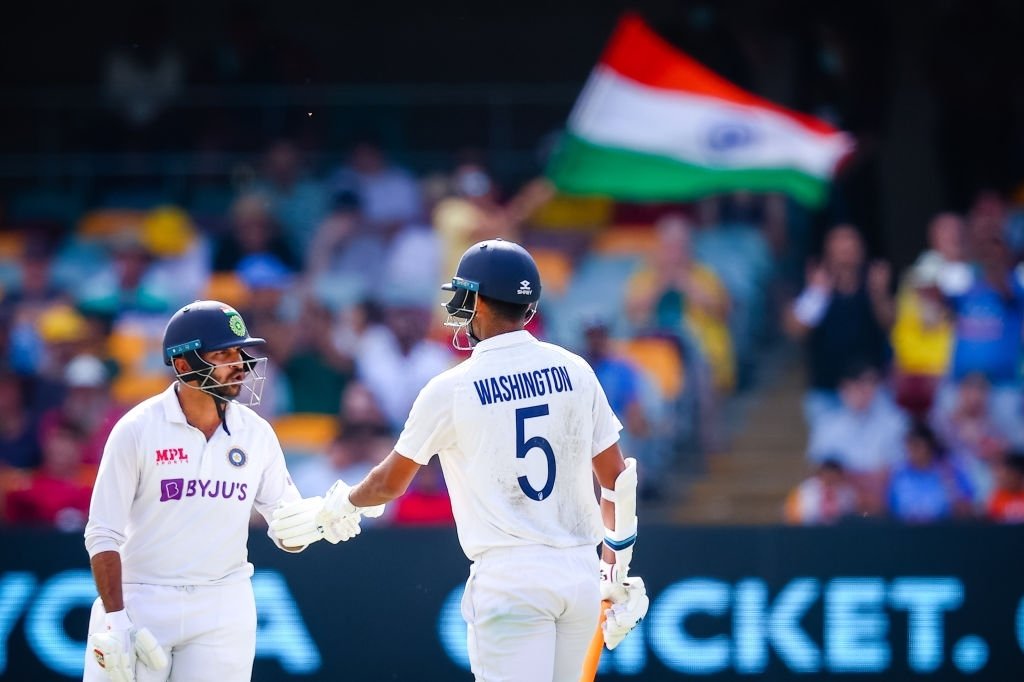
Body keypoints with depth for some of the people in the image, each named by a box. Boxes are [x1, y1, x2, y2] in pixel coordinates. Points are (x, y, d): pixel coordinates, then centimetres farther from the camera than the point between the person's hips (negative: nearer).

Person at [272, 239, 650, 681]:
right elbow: (617, 478, 8)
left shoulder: (451, 389, -4)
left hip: (510, 578, -5)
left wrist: (336, 507, 28)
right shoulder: (574, 371, 6)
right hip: (580, 573, 5)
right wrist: (616, 570, 17)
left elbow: (391, 483, 8)